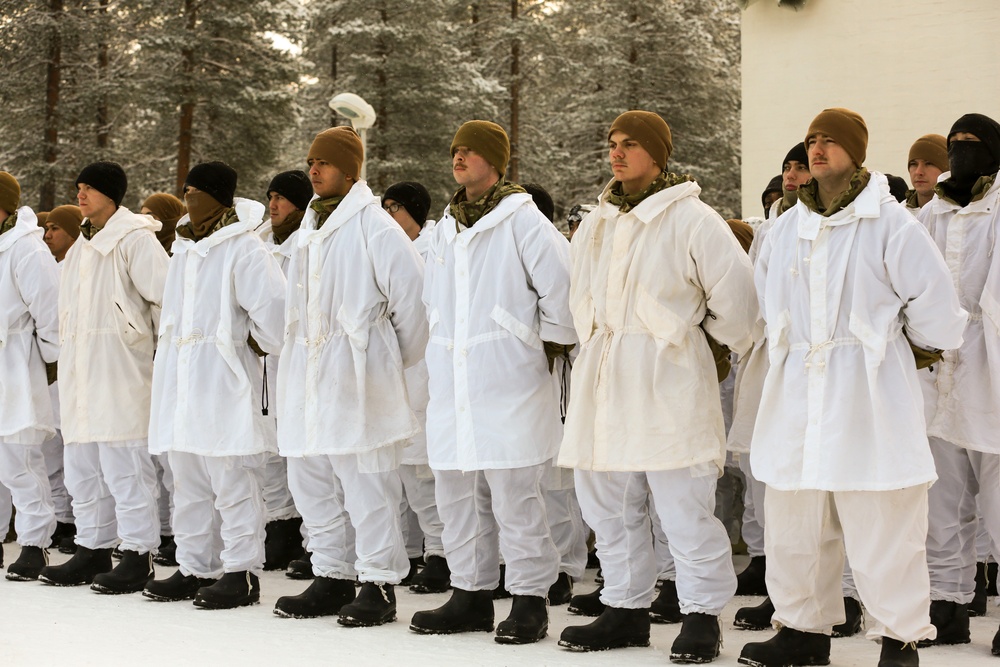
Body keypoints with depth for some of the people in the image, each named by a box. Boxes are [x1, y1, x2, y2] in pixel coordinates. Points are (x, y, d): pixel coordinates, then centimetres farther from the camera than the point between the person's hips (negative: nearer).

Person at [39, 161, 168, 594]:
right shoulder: (81, 245, 19)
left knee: (123, 467, -8)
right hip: (80, 376, 9)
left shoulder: (135, 240, -8)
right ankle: (93, 549, 21)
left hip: (119, 375, -9)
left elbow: (167, 298, -13)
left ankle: (137, 555, -2)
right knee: (81, 469, 12)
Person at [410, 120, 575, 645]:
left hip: (508, 385, -7)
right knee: (457, 494, 10)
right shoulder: (445, 227, 16)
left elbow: (563, 288, -7)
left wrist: (550, 347, -1)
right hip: (451, 387, 7)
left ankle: (529, 600, 3)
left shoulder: (522, 220, -5)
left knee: (515, 495, -5)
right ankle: (471, 593, 21)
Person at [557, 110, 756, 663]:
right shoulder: (597, 224, 14)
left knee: (683, 504, -5)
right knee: (608, 502, 11)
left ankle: (701, 615, 5)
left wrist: (720, 347, 4)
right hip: (604, 379, 7)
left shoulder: (690, 218, -7)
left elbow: (734, 290, -6)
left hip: (669, 381, -7)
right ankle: (625, 608, 22)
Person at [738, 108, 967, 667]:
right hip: (798, 391, 6)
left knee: (882, 525, -2)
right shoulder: (787, 229, 12)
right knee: (793, 521, 12)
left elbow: (936, 307, -5)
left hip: (870, 394, -6)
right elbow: (772, 304, 27)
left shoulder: (890, 224, -8)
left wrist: (913, 345, 9)